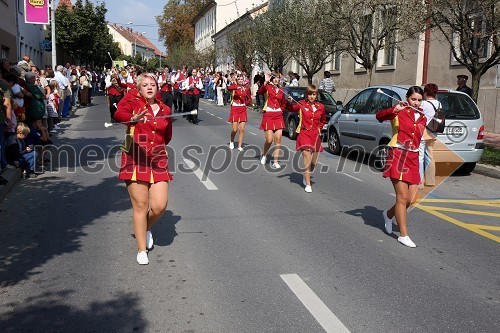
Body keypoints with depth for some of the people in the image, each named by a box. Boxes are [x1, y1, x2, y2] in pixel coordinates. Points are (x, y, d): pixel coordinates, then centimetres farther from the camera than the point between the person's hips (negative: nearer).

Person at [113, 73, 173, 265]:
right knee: (140, 205, 0)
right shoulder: (131, 103, 0)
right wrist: (134, 118, -42)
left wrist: (157, 146, 13)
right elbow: (118, 114, -25)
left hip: (158, 160, 3)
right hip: (135, 159, -3)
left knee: (159, 206, -5)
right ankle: (141, 250, 14)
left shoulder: (165, 110, 13)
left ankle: (147, 228, 30)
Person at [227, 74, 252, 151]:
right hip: (235, 109, -3)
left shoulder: (246, 88, 5)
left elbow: (249, 99, 15)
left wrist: (246, 102, -5)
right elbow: (229, 88, -29)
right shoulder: (234, 86, -4)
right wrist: (237, 87, -44)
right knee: (235, 129, -4)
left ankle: (240, 146, 12)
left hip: (243, 109, 3)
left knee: (242, 129, 1)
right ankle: (232, 141, 24)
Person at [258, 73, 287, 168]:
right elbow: (260, 92, -23)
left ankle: (275, 162, 4)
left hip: (278, 116, 4)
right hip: (268, 115, -4)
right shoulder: (268, 87, -1)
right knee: (269, 140, -5)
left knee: (278, 140, -2)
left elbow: (284, 103, 27)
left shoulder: (281, 91, 12)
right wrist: (266, 81, -32)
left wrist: (281, 110, 11)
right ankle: (264, 155, 25)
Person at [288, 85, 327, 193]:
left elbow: (323, 120, 22)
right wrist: (290, 102, -14)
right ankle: (308, 184, -8)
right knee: (307, 159, -15)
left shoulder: (320, 107, 6)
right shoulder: (302, 104, -3)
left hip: (315, 135, 4)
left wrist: (319, 128, 10)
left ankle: (306, 177, 37)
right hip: (304, 134, -4)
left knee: (314, 162, 9)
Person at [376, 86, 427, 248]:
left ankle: (388, 215, 35)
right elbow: (379, 116, -17)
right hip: (398, 155, -6)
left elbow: (419, 137, 17)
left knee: (410, 199, 6)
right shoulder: (399, 112, -3)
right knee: (403, 197, -8)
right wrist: (393, 110, -32)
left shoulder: (423, 118, 15)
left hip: (413, 158, 6)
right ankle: (403, 235, 0)